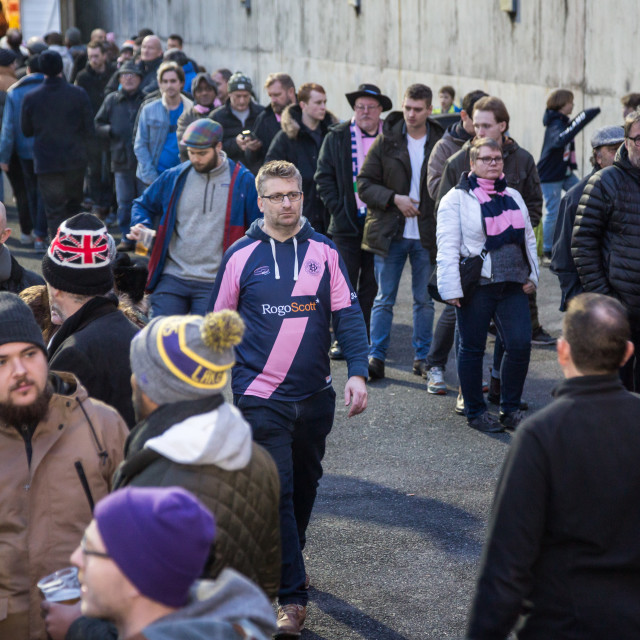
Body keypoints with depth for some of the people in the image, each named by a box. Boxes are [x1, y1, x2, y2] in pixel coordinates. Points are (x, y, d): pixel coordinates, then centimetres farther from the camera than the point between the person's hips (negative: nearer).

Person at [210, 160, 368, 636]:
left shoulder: (324, 252, 3)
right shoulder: (241, 256, -2)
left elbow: (347, 315, 2)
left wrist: (358, 373, -10)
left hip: (315, 396, 3)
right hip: (260, 398, -3)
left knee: (305, 485, 18)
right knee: (277, 491, -9)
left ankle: (287, 558, 42)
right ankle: (292, 596, -6)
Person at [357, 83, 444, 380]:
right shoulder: (386, 141, 0)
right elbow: (364, 184, 0)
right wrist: (394, 199, -13)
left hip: (427, 234, 1)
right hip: (390, 232, -1)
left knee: (425, 300, 8)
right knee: (384, 299, 2)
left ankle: (422, 356, 18)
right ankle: (376, 357, 6)